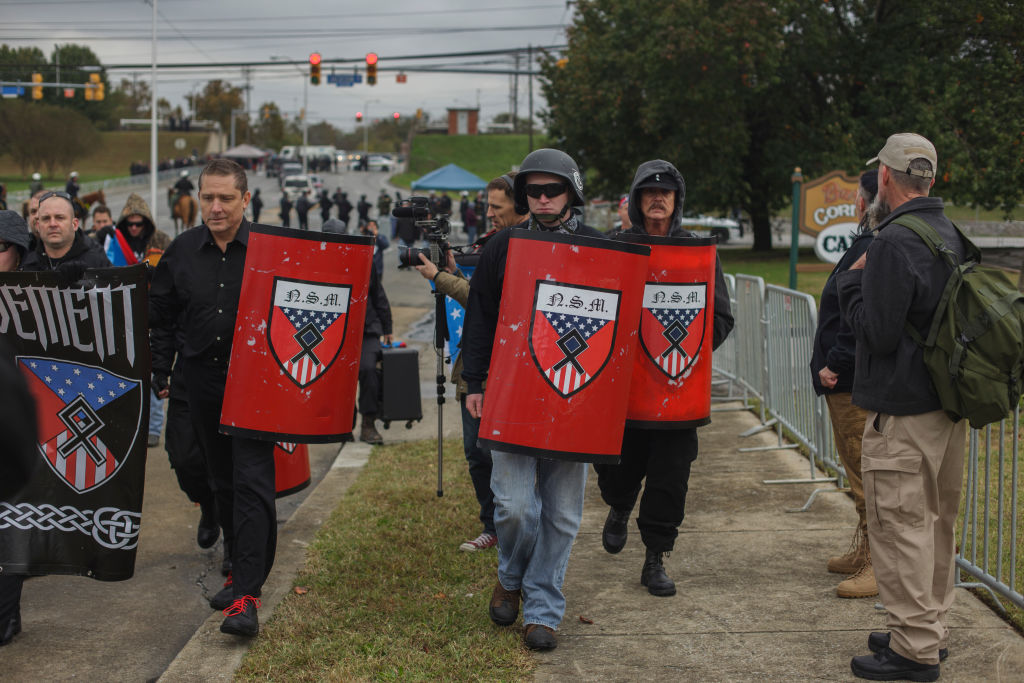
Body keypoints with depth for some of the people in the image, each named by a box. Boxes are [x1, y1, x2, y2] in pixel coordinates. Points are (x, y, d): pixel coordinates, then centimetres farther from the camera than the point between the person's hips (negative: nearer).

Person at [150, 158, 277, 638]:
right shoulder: (181, 251, 6)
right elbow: (161, 317, 14)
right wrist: (159, 373, 10)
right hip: (203, 385, 4)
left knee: (252, 483, -11)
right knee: (223, 483, 13)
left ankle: (246, 595, -12)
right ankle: (243, 570, 29)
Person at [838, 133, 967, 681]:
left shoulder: (894, 241, -19)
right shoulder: (953, 235, 11)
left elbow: (878, 332, -20)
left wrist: (853, 281, -5)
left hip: (901, 411, -9)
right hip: (948, 403, 9)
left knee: (900, 525, -2)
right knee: (936, 522, 17)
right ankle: (932, 631, 29)